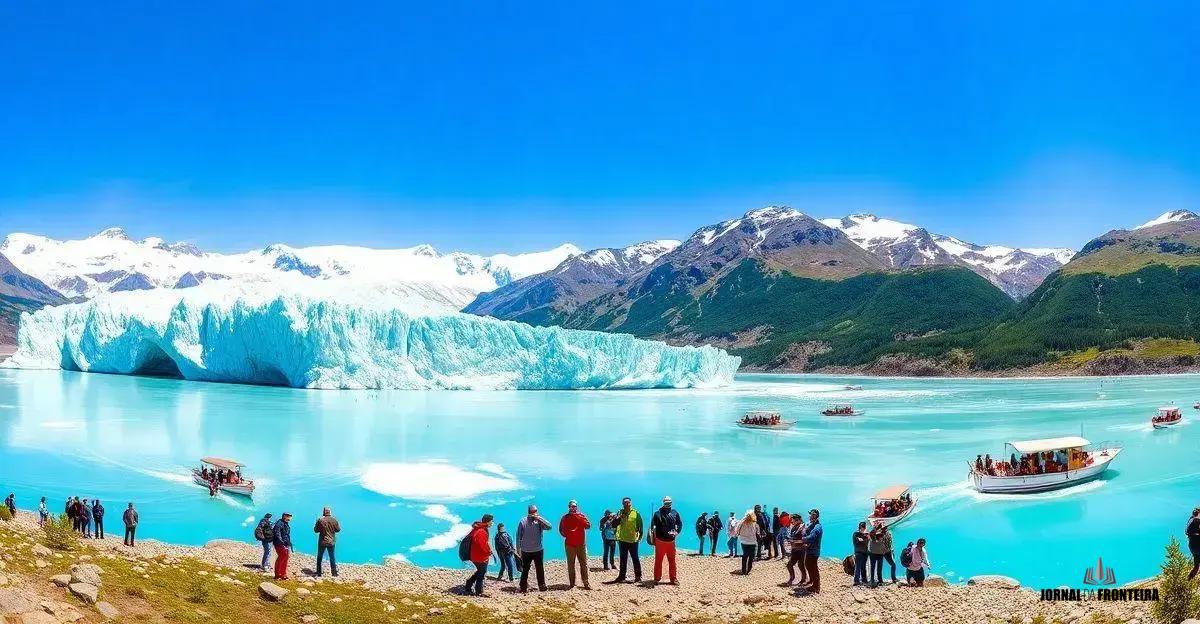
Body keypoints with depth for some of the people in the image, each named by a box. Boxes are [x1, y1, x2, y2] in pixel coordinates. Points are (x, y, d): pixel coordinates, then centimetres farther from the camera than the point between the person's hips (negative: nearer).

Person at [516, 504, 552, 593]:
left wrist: (539, 518, -24)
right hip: (526, 551, -1)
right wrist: (518, 548, 1)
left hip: (538, 550, 1)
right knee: (525, 570, 5)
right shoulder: (523, 521, -6)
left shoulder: (539, 521, -3)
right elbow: (519, 536, 0)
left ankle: (542, 586, 17)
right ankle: (523, 588, 13)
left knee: (540, 569, 7)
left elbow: (549, 526, -20)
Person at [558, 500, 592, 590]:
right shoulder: (565, 517, 7)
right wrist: (565, 535, -4)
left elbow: (588, 526, -6)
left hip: (581, 544, 0)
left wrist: (580, 518, -16)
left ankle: (586, 583, 1)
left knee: (583, 564, -1)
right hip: (569, 544, 0)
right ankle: (571, 584, 6)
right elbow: (560, 529, 13)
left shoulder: (581, 516, 6)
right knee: (570, 565, 2)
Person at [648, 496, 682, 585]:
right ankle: (657, 579, 11)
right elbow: (653, 526, -6)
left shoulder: (675, 513, 5)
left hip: (671, 541, 3)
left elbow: (680, 523, 15)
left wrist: (676, 532, 1)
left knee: (672, 561, 9)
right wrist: (653, 537, -10)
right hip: (660, 541, -3)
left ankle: (673, 579, 16)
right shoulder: (658, 514, -5)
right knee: (658, 561, 4)